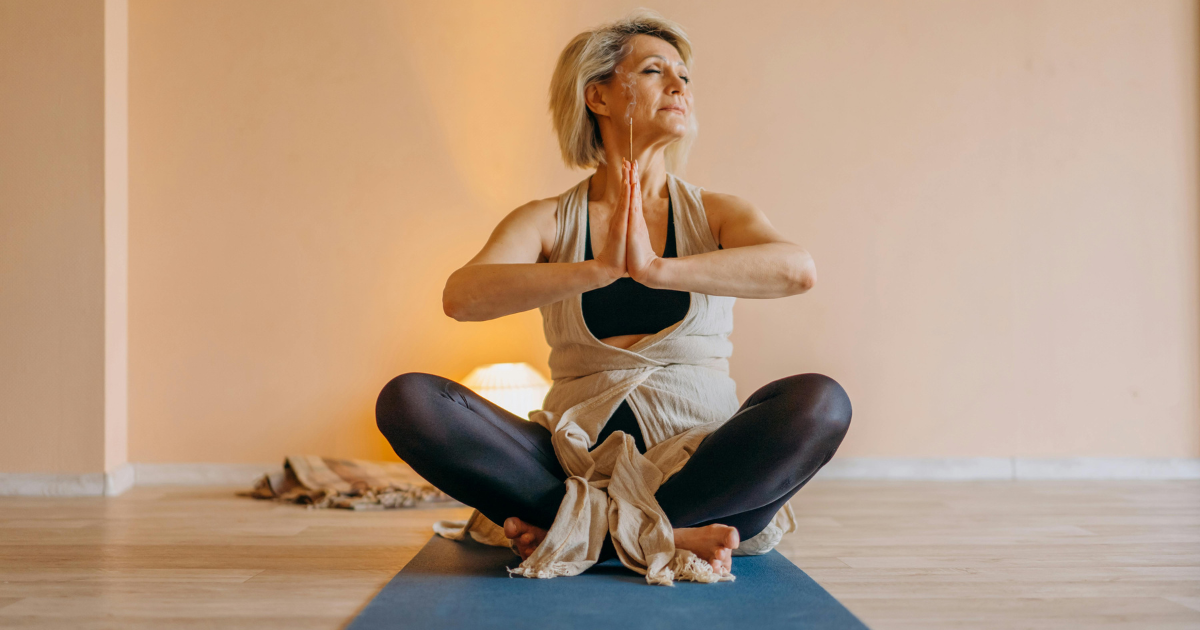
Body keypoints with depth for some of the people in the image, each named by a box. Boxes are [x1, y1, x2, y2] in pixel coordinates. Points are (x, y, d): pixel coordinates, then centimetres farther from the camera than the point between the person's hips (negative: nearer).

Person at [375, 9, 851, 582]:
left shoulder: (717, 214, 7)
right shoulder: (546, 222, 6)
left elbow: (797, 269, -16)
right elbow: (461, 297, -14)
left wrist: (657, 268, -29)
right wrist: (598, 270, -28)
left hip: (700, 462, 0)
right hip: (577, 462, 0)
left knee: (819, 401, -28)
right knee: (407, 399, -20)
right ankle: (664, 535, -22)